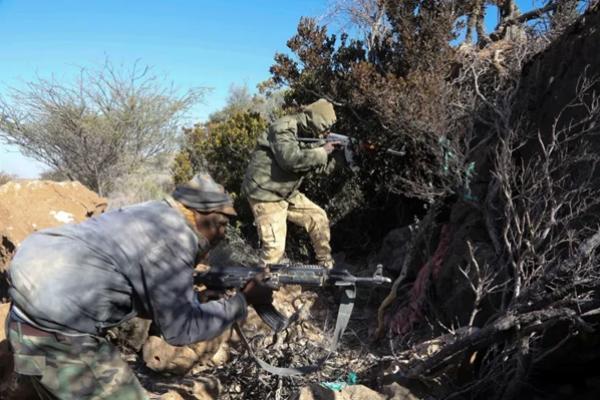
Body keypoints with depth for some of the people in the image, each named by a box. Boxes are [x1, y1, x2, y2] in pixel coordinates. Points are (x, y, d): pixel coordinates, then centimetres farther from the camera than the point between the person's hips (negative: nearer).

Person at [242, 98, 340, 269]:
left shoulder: (307, 135, 8)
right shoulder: (284, 128, -19)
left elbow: (320, 166, 11)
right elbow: (291, 159, -36)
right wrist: (322, 152, -25)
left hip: (287, 193, 9)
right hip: (265, 193, -9)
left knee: (318, 217, 12)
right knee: (275, 247, -13)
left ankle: (326, 264, 28)